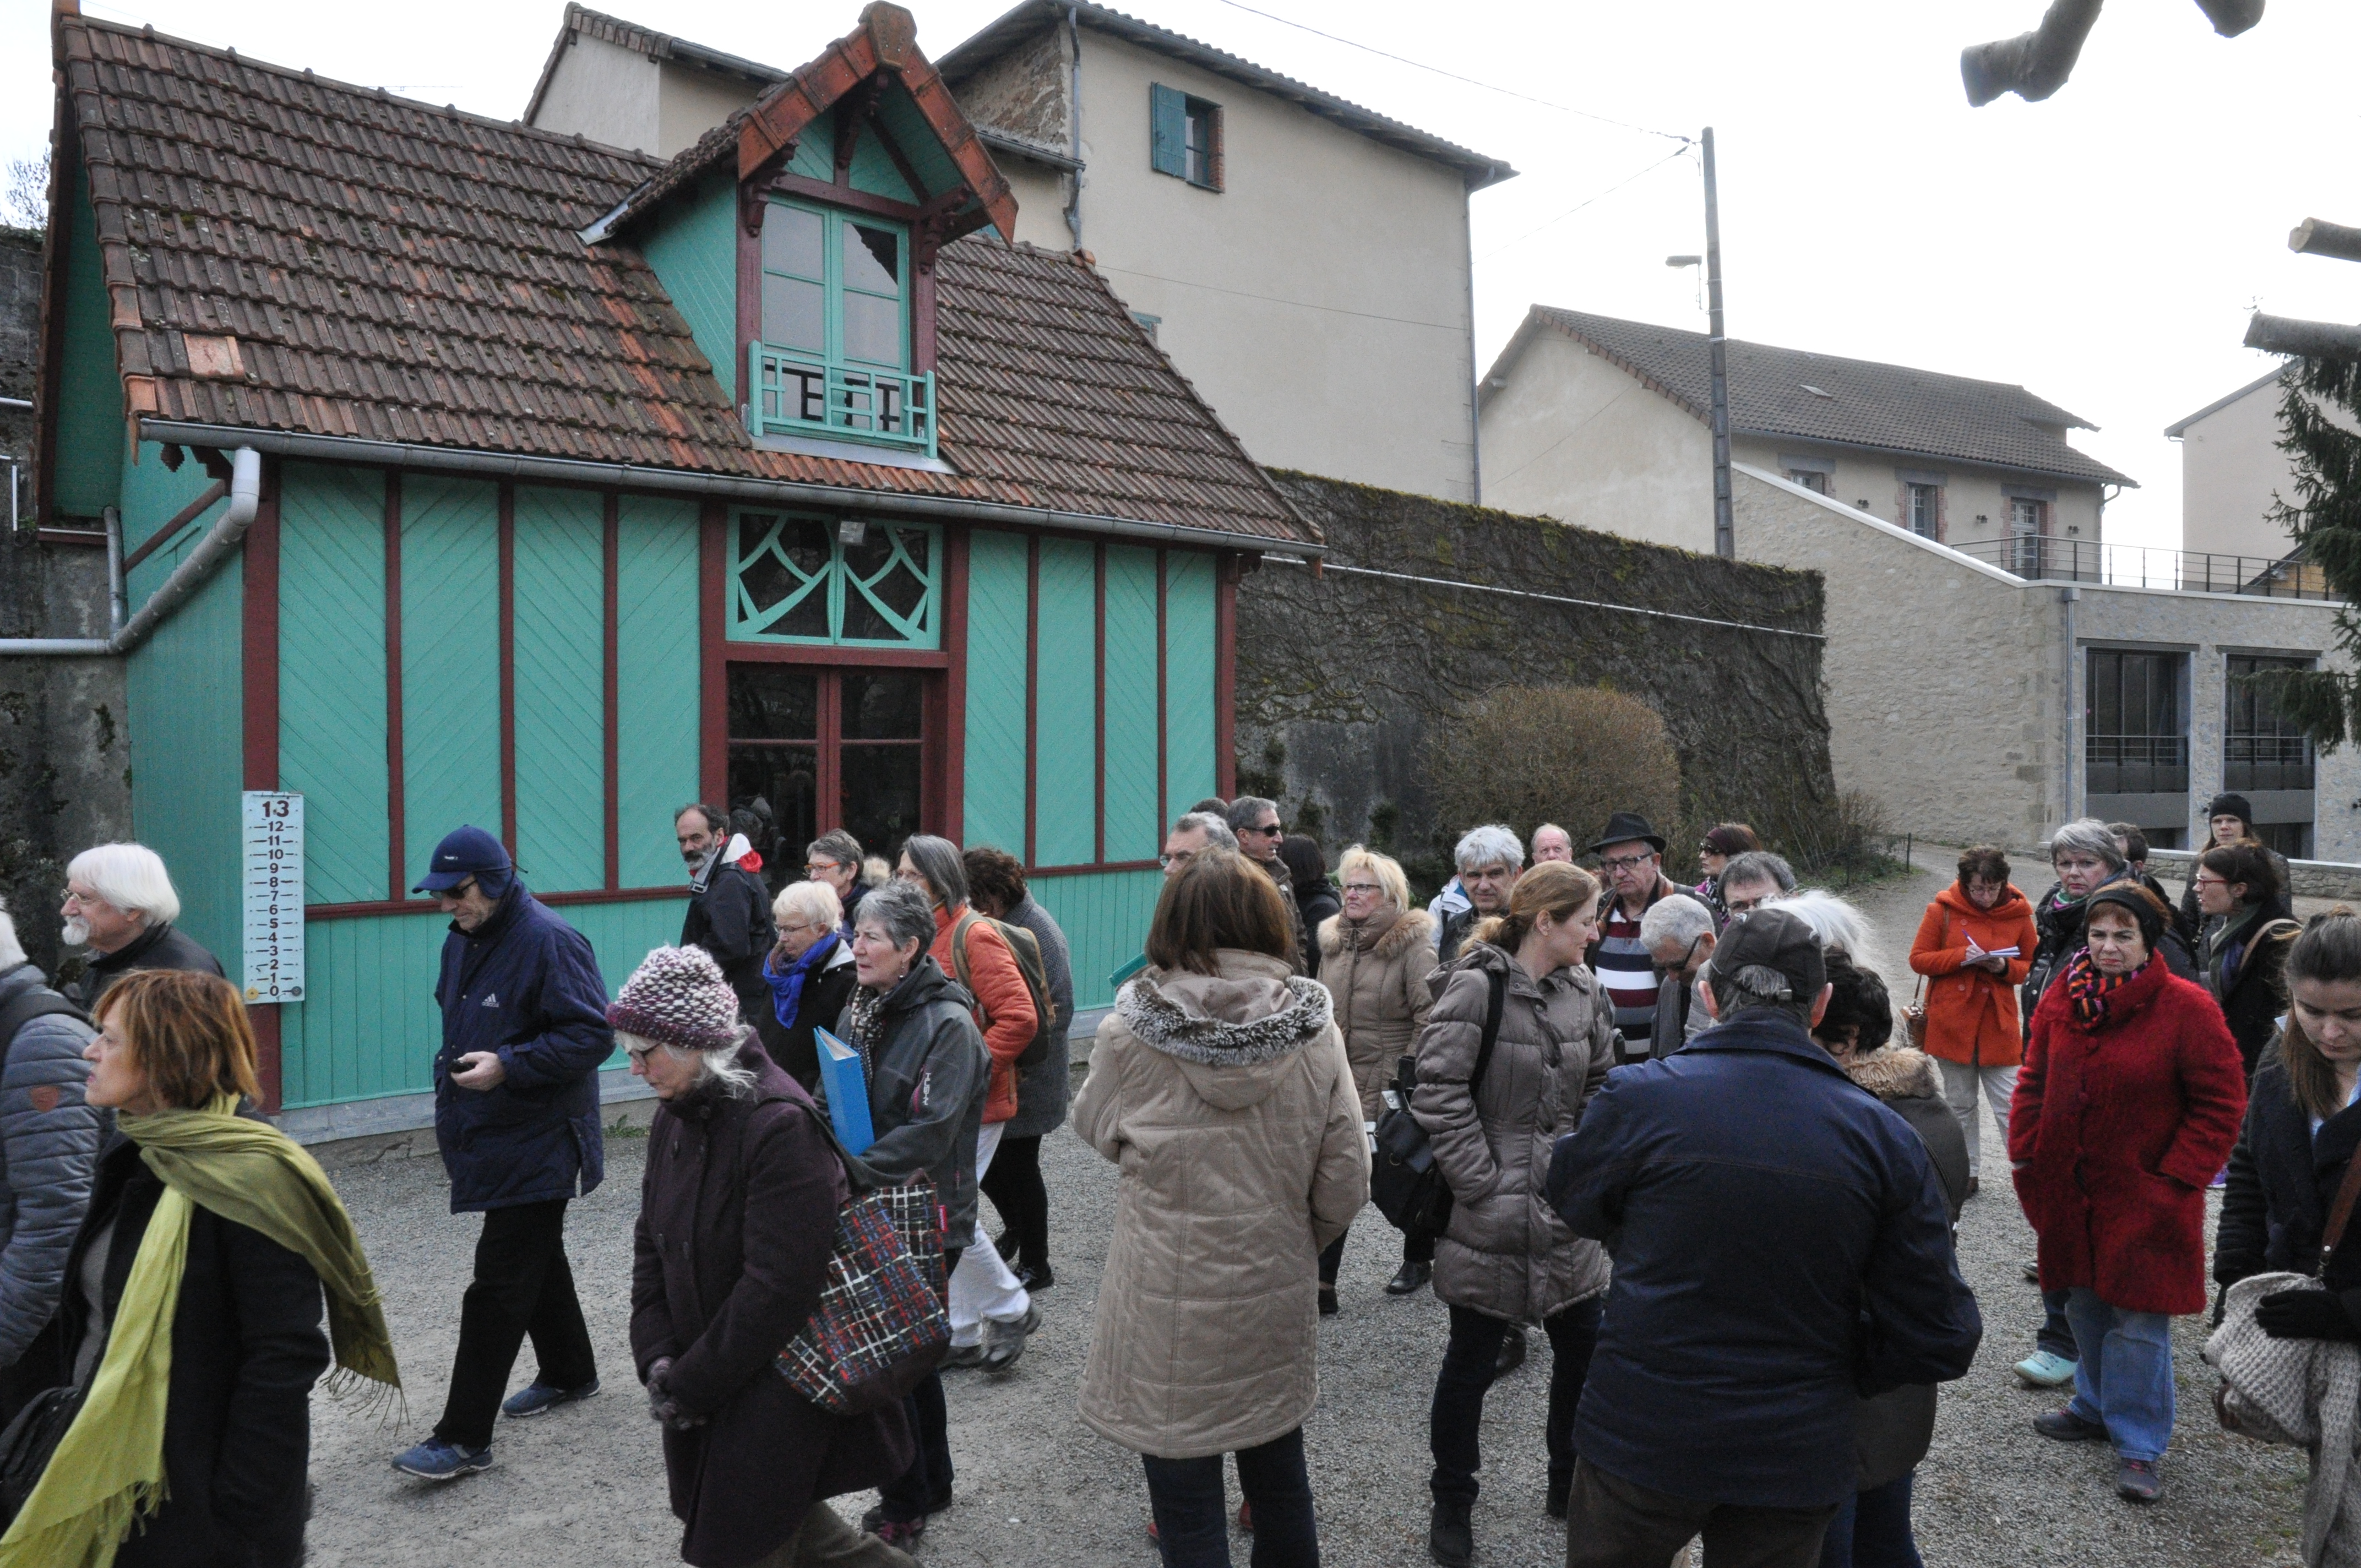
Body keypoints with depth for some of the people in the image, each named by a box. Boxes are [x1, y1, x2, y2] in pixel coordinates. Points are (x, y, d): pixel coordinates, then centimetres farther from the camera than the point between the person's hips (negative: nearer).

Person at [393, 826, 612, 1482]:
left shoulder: (549, 942, -20)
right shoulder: (463, 940, 9)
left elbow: (593, 1035, -22)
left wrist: (508, 1066, -27)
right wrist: (453, 1071, 16)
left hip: (536, 1148, -9)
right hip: (488, 1135, 9)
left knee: (498, 1285, -7)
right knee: (536, 1258, 22)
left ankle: (464, 1438, 0)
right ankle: (569, 1373, 39)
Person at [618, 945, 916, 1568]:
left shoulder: (781, 1125, -25)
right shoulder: (675, 1116, 2)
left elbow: (777, 1287, -25)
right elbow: (652, 1242, 7)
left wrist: (689, 1385, -17)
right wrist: (657, 1357, -5)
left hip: (776, 1392, -7)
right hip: (709, 1375, 8)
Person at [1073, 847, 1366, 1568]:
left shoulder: (1130, 1029, -15)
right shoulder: (1314, 1031, -10)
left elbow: (1095, 1126, 5)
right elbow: (1345, 1182, -5)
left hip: (1167, 1303, -2)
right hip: (1276, 1293, 3)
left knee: (1187, 1502, 12)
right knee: (1278, 1472, 23)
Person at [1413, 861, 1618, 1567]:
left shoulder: (1584, 992, 4)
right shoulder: (1477, 987, -16)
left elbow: (1601, 1089, 11)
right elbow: (1439, 1092, -18)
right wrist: (1482, 1180, -16)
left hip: (1565, 1211, 6)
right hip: (1490, 1213, -6)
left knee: (1585, 1347, 15)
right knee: (1471, 1362, 8)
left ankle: (1571, 1482, 38)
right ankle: (1451, 1503, 28)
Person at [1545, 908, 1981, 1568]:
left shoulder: (1636, 1099, -17)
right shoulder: (1885, 1137, -11)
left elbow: (1575, 1203, 3)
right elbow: (1942, 1339, -8)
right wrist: (1835, 1367, 8)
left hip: (1638, 1437, -2)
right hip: (1794, 1458, 2)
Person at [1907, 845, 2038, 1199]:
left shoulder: (2018, 913, -1)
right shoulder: (1943, 910, -4)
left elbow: (2033, 967, 6)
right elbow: (1919, 958, -3)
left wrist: (2004, 967, -15)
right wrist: (1961, 956, -17)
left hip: (1998, 1024, -1)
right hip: (1951, 1021, 1)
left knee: (2008, 1105, -2)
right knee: (1960, 1103, 12)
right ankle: (1969, 1173, 23)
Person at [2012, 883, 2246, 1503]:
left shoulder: (2187, 1008, -14)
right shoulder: (2061, 999, 1)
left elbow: (2221, 1102, -10)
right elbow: (2034, 1081, 11)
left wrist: (2177, 1177, -13)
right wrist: (2026, 1152, 4)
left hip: (2145, 1198, -5)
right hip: (2071, 1191, 5)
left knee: (2138, 1322, -1)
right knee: (2085, 1308, 19)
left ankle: (2139, 1445, 14)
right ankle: (2097, 1408, 38)